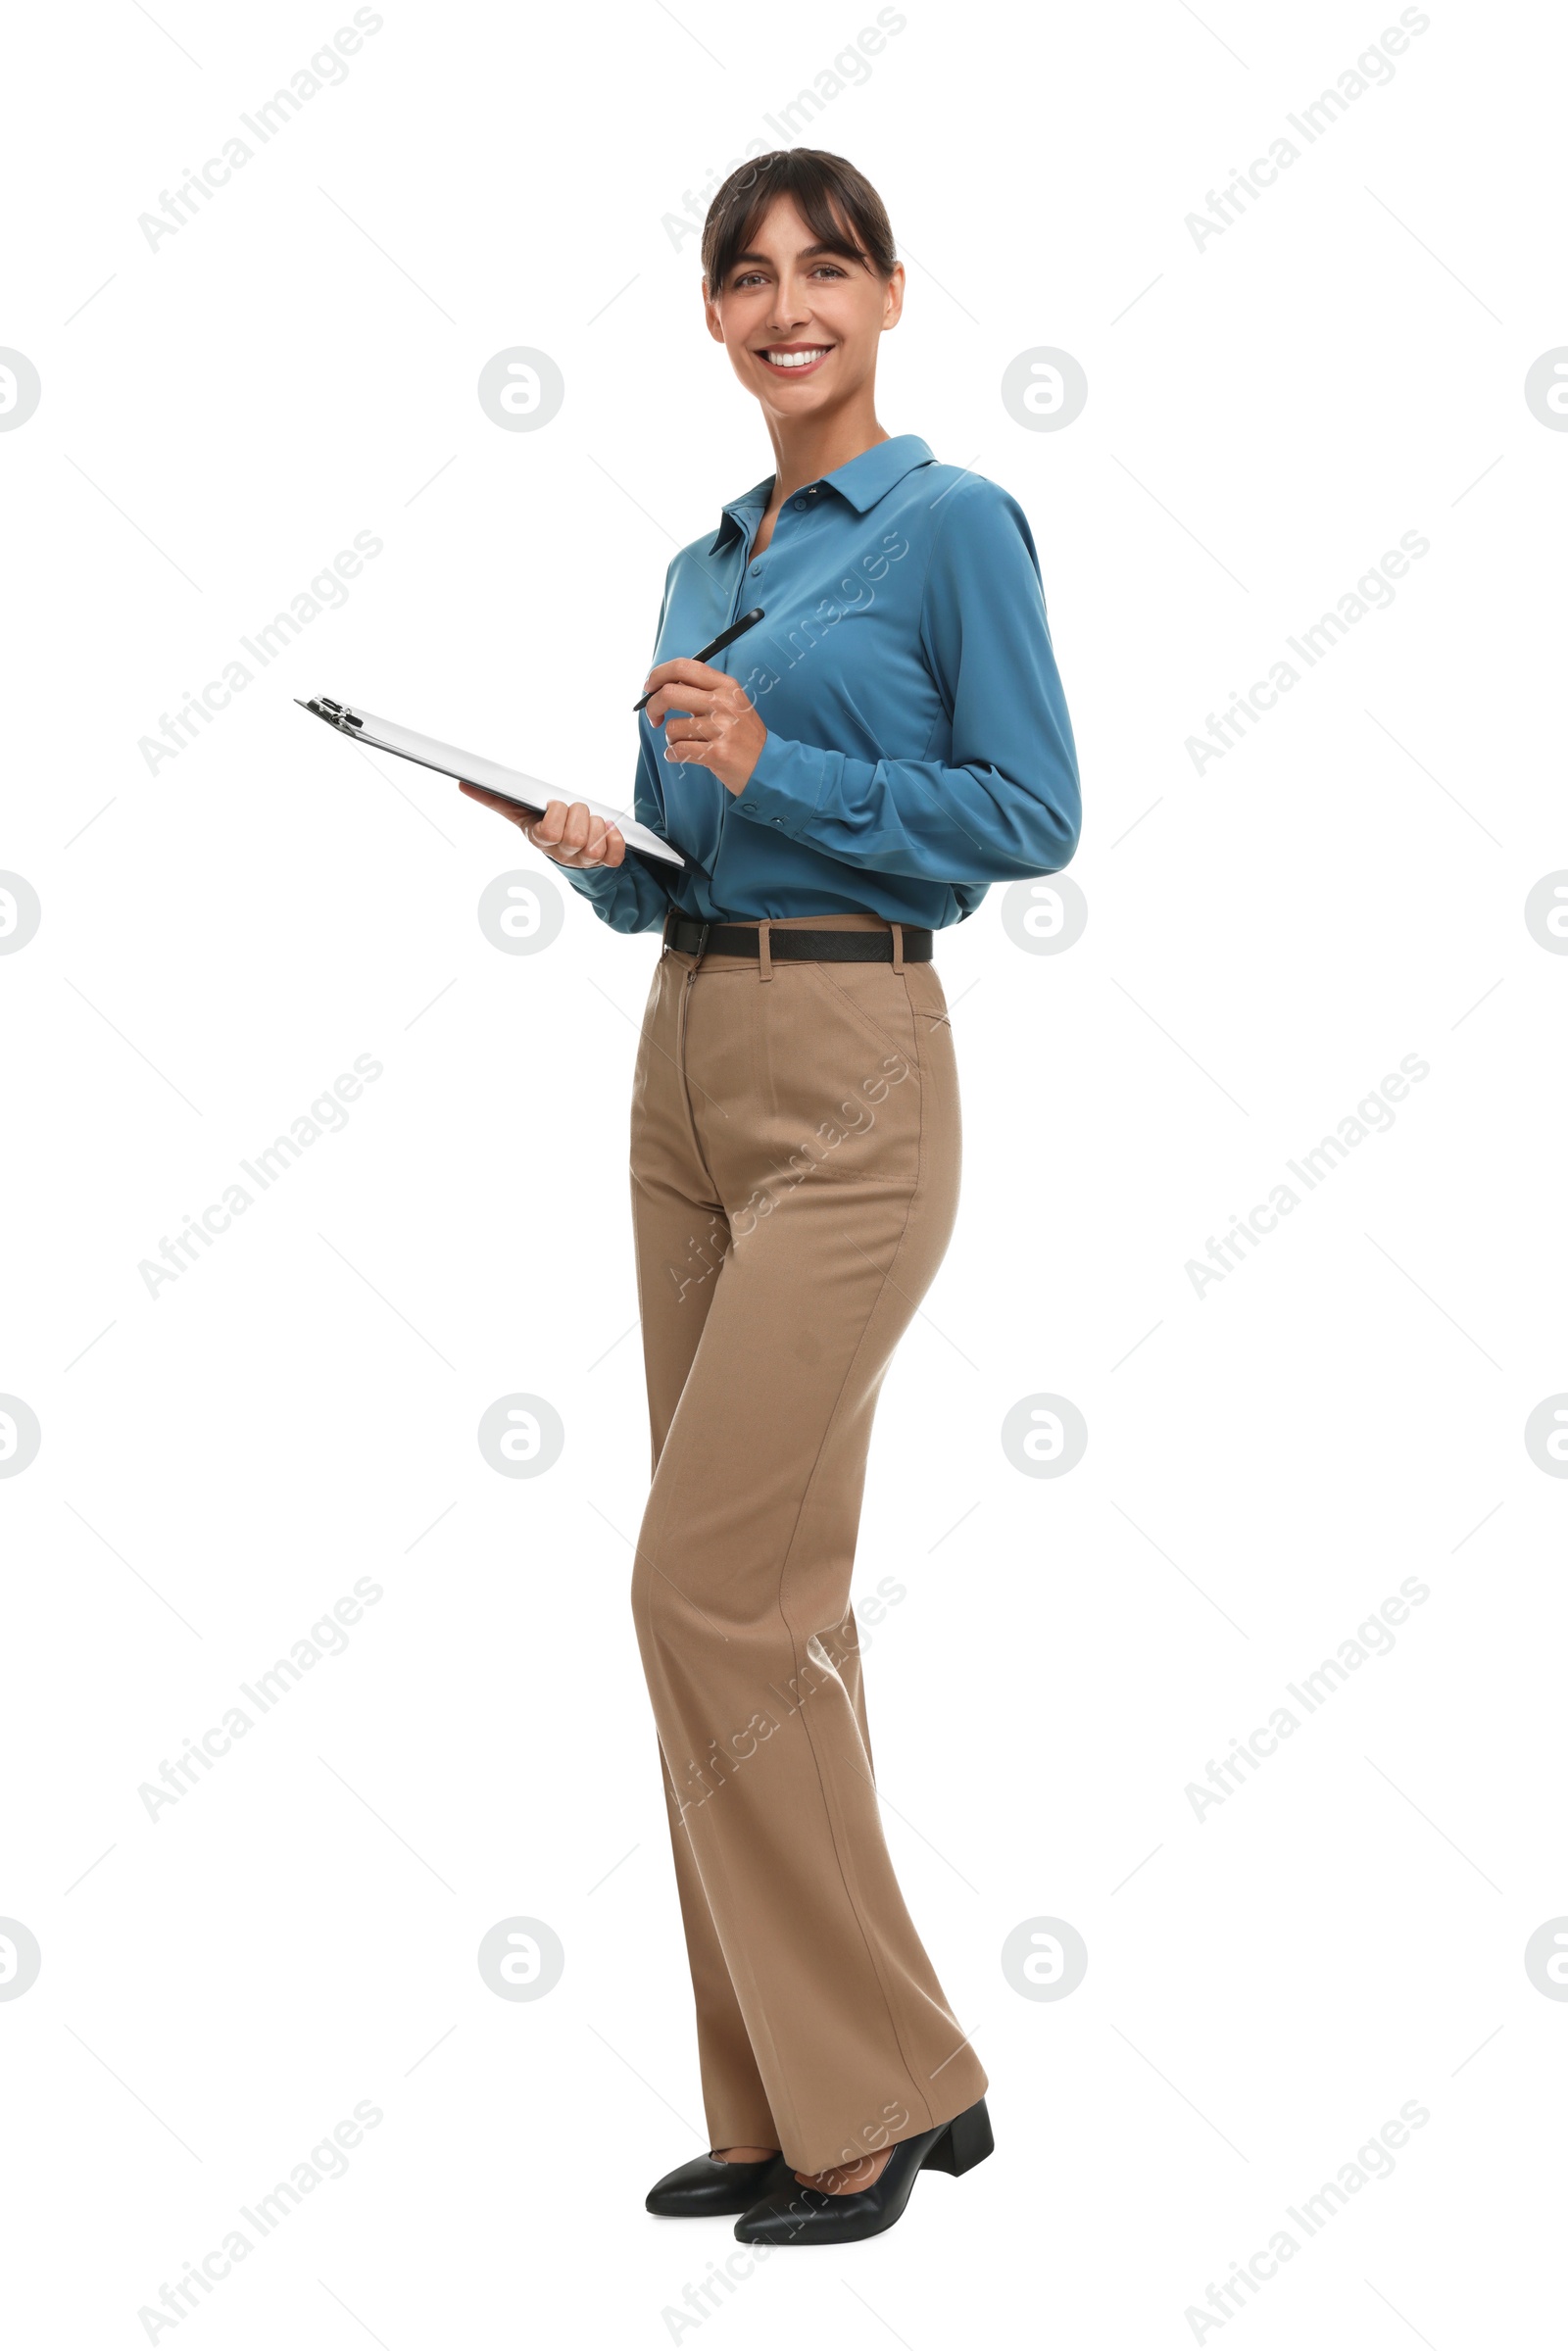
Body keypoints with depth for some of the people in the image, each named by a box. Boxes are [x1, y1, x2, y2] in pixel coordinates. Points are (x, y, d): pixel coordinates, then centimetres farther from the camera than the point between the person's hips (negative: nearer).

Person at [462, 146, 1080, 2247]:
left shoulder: (953, 525, -5)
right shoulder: (699, 569, 18)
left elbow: (1033, 814, -11)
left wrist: (776, 770, -16)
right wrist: (600, 852, -1)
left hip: (849, 1078, -8)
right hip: (684, 1066, 8)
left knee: (721, 1585, -11)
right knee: (759, 1593, 9)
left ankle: (887, 2082, 4)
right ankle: (789, 2100, 18)